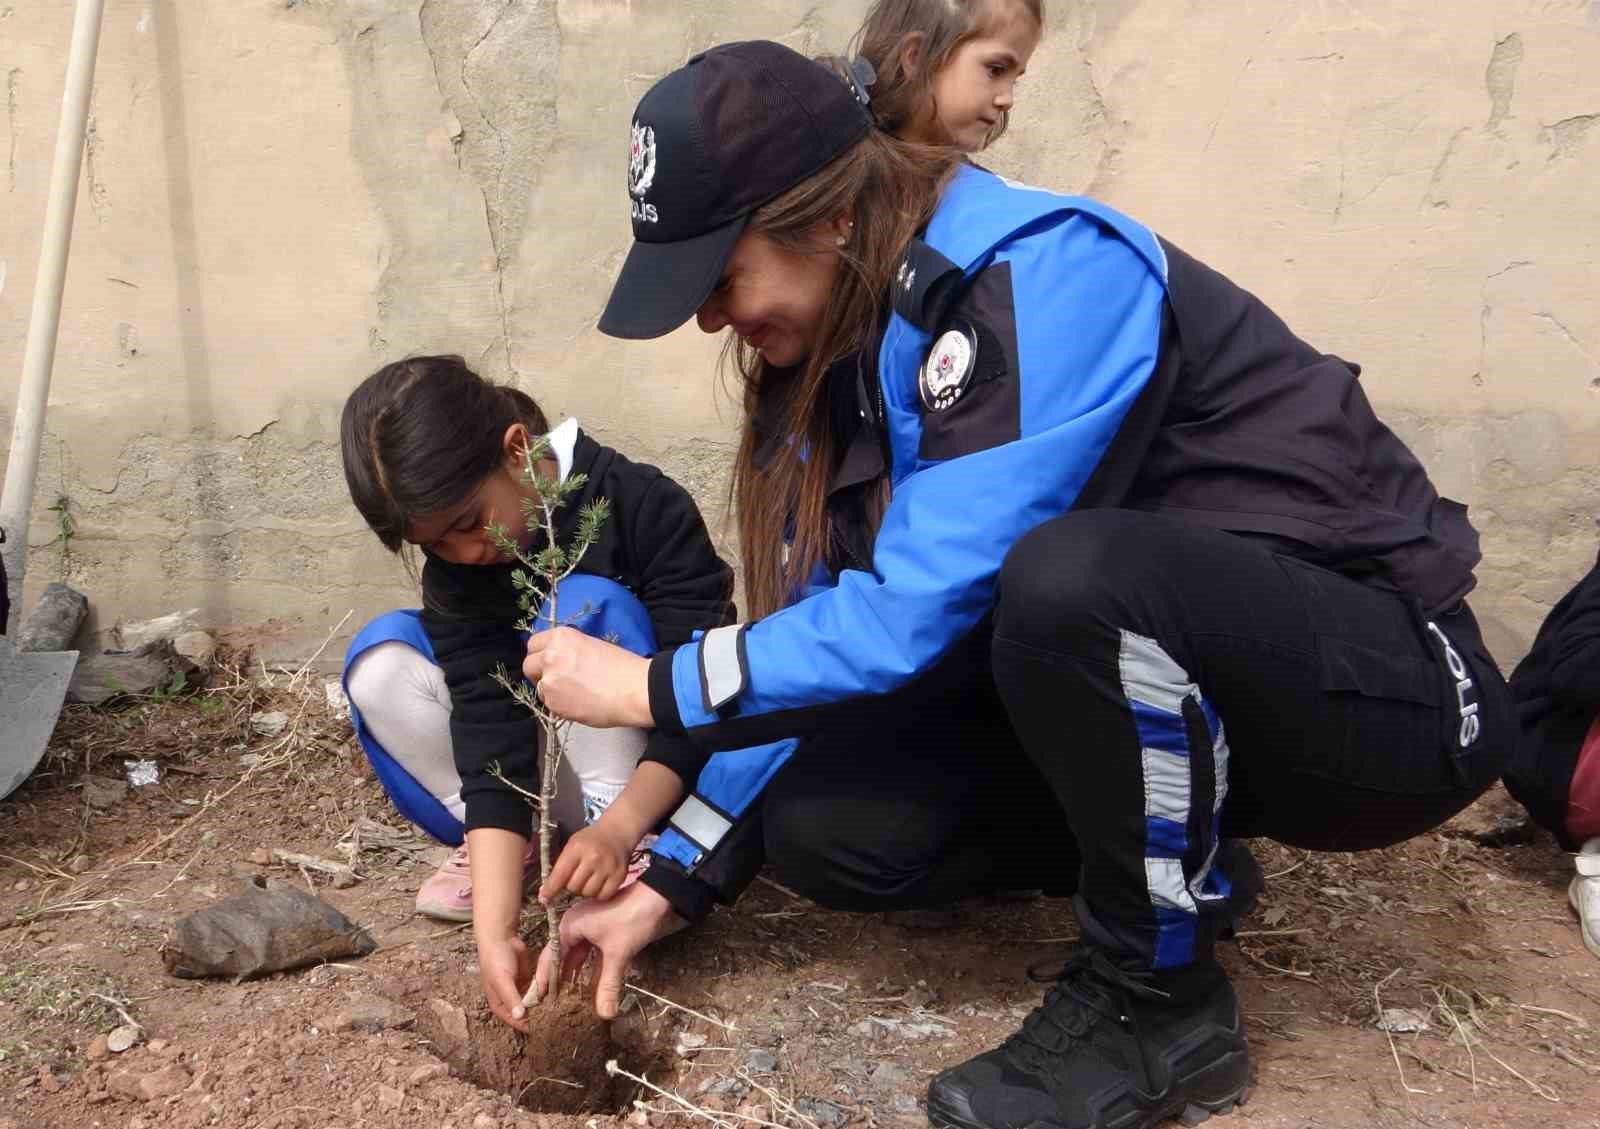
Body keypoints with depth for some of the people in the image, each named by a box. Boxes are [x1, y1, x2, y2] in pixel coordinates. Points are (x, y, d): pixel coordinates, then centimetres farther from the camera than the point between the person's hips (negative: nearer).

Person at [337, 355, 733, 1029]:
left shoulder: (643, 506, -24)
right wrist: (494, 927, -33)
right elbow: (493, 735, -23)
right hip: (543, 775, 4)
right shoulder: (455, 577, -13)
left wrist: (619, 826, -39)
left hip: (649, 780, -4)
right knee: (379, 661, -16)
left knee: (585, 606, -30)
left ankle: (635, 848, -24)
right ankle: (506, 844, -8)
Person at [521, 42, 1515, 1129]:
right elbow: (825, 623, 3)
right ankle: (1170, 866, 14)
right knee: (820, 822, -8)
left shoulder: (1039, 275, -24)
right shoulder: (853, 341, 1)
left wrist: (652, 687, -17)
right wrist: (673, 880, 0)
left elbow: (918, 612, -29)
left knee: (1068, 577, -37)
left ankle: (1162, 997, -11)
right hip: (1159, 674, 7)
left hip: (1390, 681, -7)